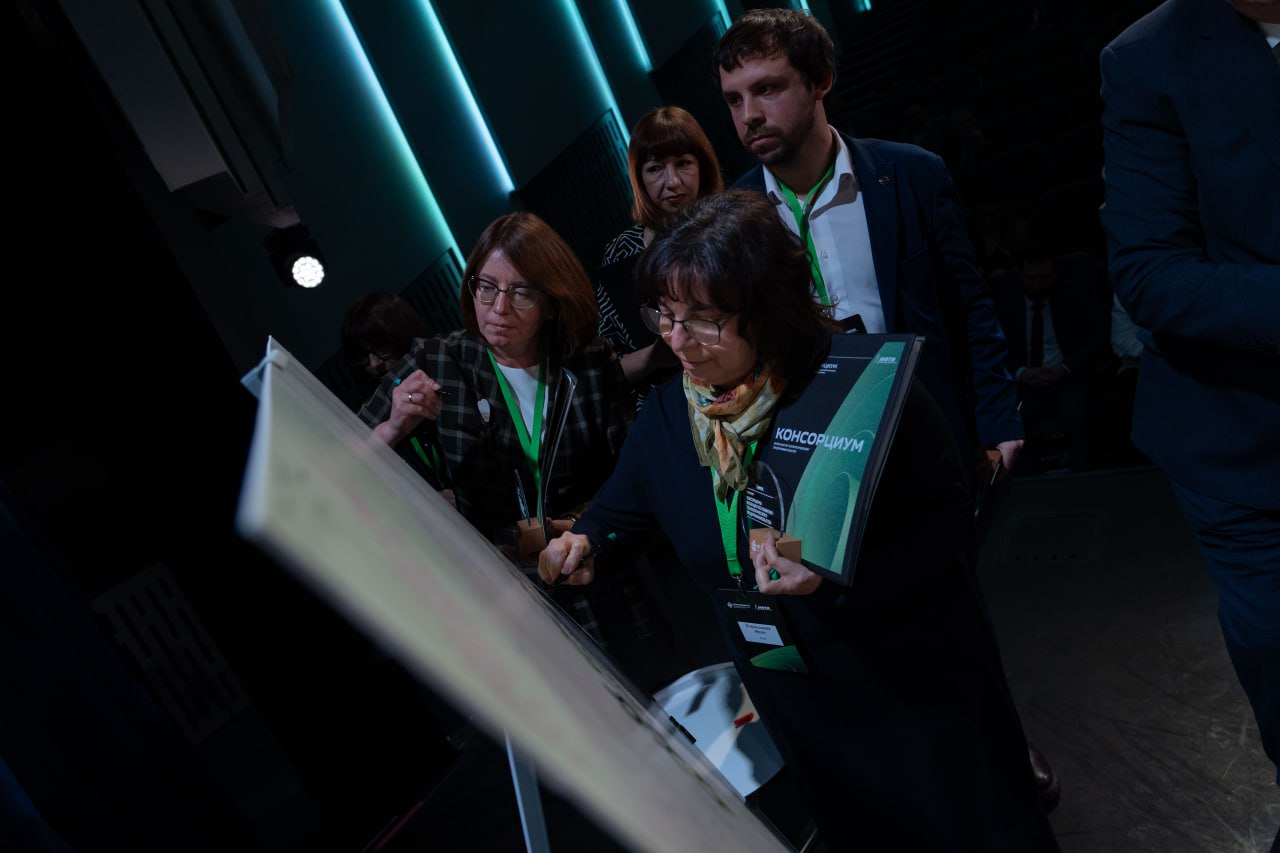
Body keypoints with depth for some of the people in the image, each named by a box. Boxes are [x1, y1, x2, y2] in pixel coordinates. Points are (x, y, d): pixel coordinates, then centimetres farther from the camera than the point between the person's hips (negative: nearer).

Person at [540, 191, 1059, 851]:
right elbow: (618, 511, 8)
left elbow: (949, 514, -20)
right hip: (794, 697, 4)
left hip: (916, 676, -4)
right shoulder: (666, 415, -9)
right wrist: (582, 543, -14)